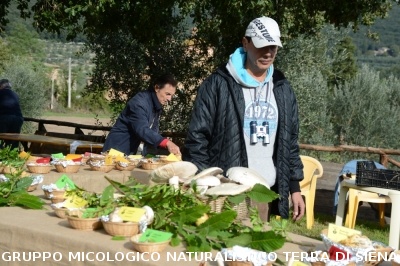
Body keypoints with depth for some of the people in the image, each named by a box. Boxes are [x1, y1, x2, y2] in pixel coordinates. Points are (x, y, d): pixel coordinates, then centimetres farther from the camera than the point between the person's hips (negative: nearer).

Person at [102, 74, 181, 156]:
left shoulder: (157, 106, 7)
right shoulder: (139, 102, -22)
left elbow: (152, 132, 6)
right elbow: (142, 130, -37)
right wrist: (167, 143, -48)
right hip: (117, 151, -9)